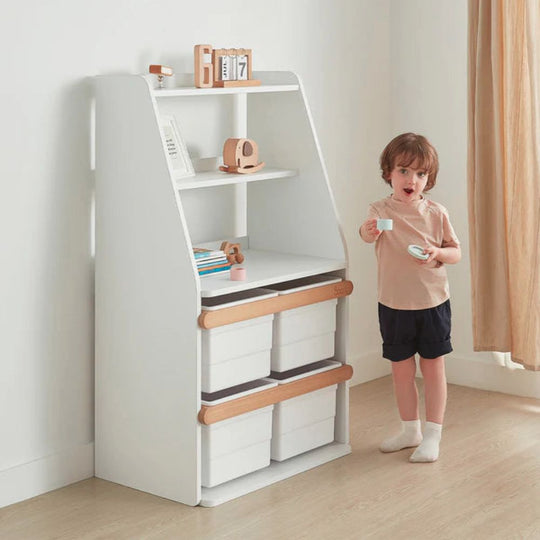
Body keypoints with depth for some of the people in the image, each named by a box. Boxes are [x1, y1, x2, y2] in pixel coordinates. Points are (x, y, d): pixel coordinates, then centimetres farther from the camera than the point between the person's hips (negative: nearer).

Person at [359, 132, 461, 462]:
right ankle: (410, 430, 30)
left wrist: (438, 253, -19)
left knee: (434, 368, 4)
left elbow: (456, 252, 3)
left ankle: (433, 435, 15)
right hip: (393, 305, 1)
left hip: (433, 303, -1)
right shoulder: (381, 210, -6)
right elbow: (369, 233, -27)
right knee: (401, 370, 12)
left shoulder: (436, 213, -4)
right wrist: (368, 231, -51)